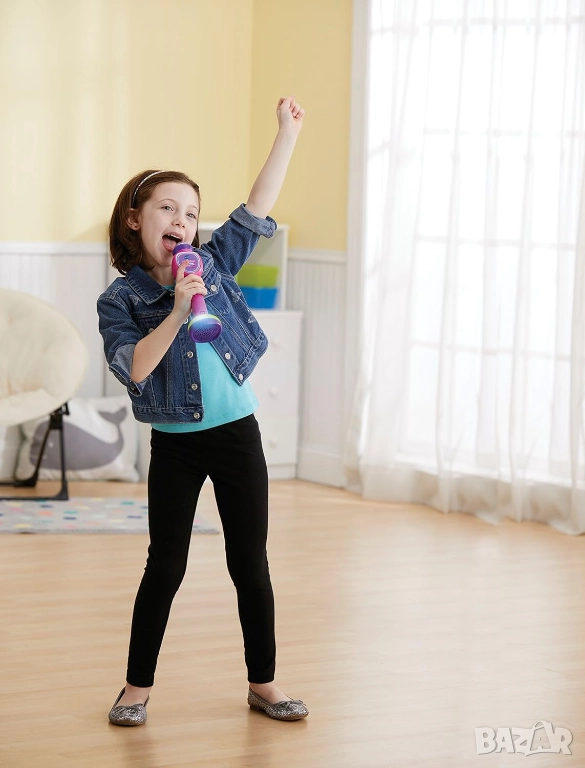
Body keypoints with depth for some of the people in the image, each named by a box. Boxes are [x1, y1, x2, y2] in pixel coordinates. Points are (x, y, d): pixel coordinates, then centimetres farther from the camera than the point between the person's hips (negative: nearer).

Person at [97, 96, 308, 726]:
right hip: (175, 444, -2)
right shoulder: (120, 299, -5)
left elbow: (257, 207, 2)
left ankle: (263, 682, 17)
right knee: (165, 566, 4)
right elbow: (134, 367, -19)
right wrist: (177, 313, -28)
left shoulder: (214, 265, 3)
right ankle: (137, 686, 17)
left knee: (250, 563, 6)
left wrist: (287, 133, 0)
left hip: (236, 434, 2)